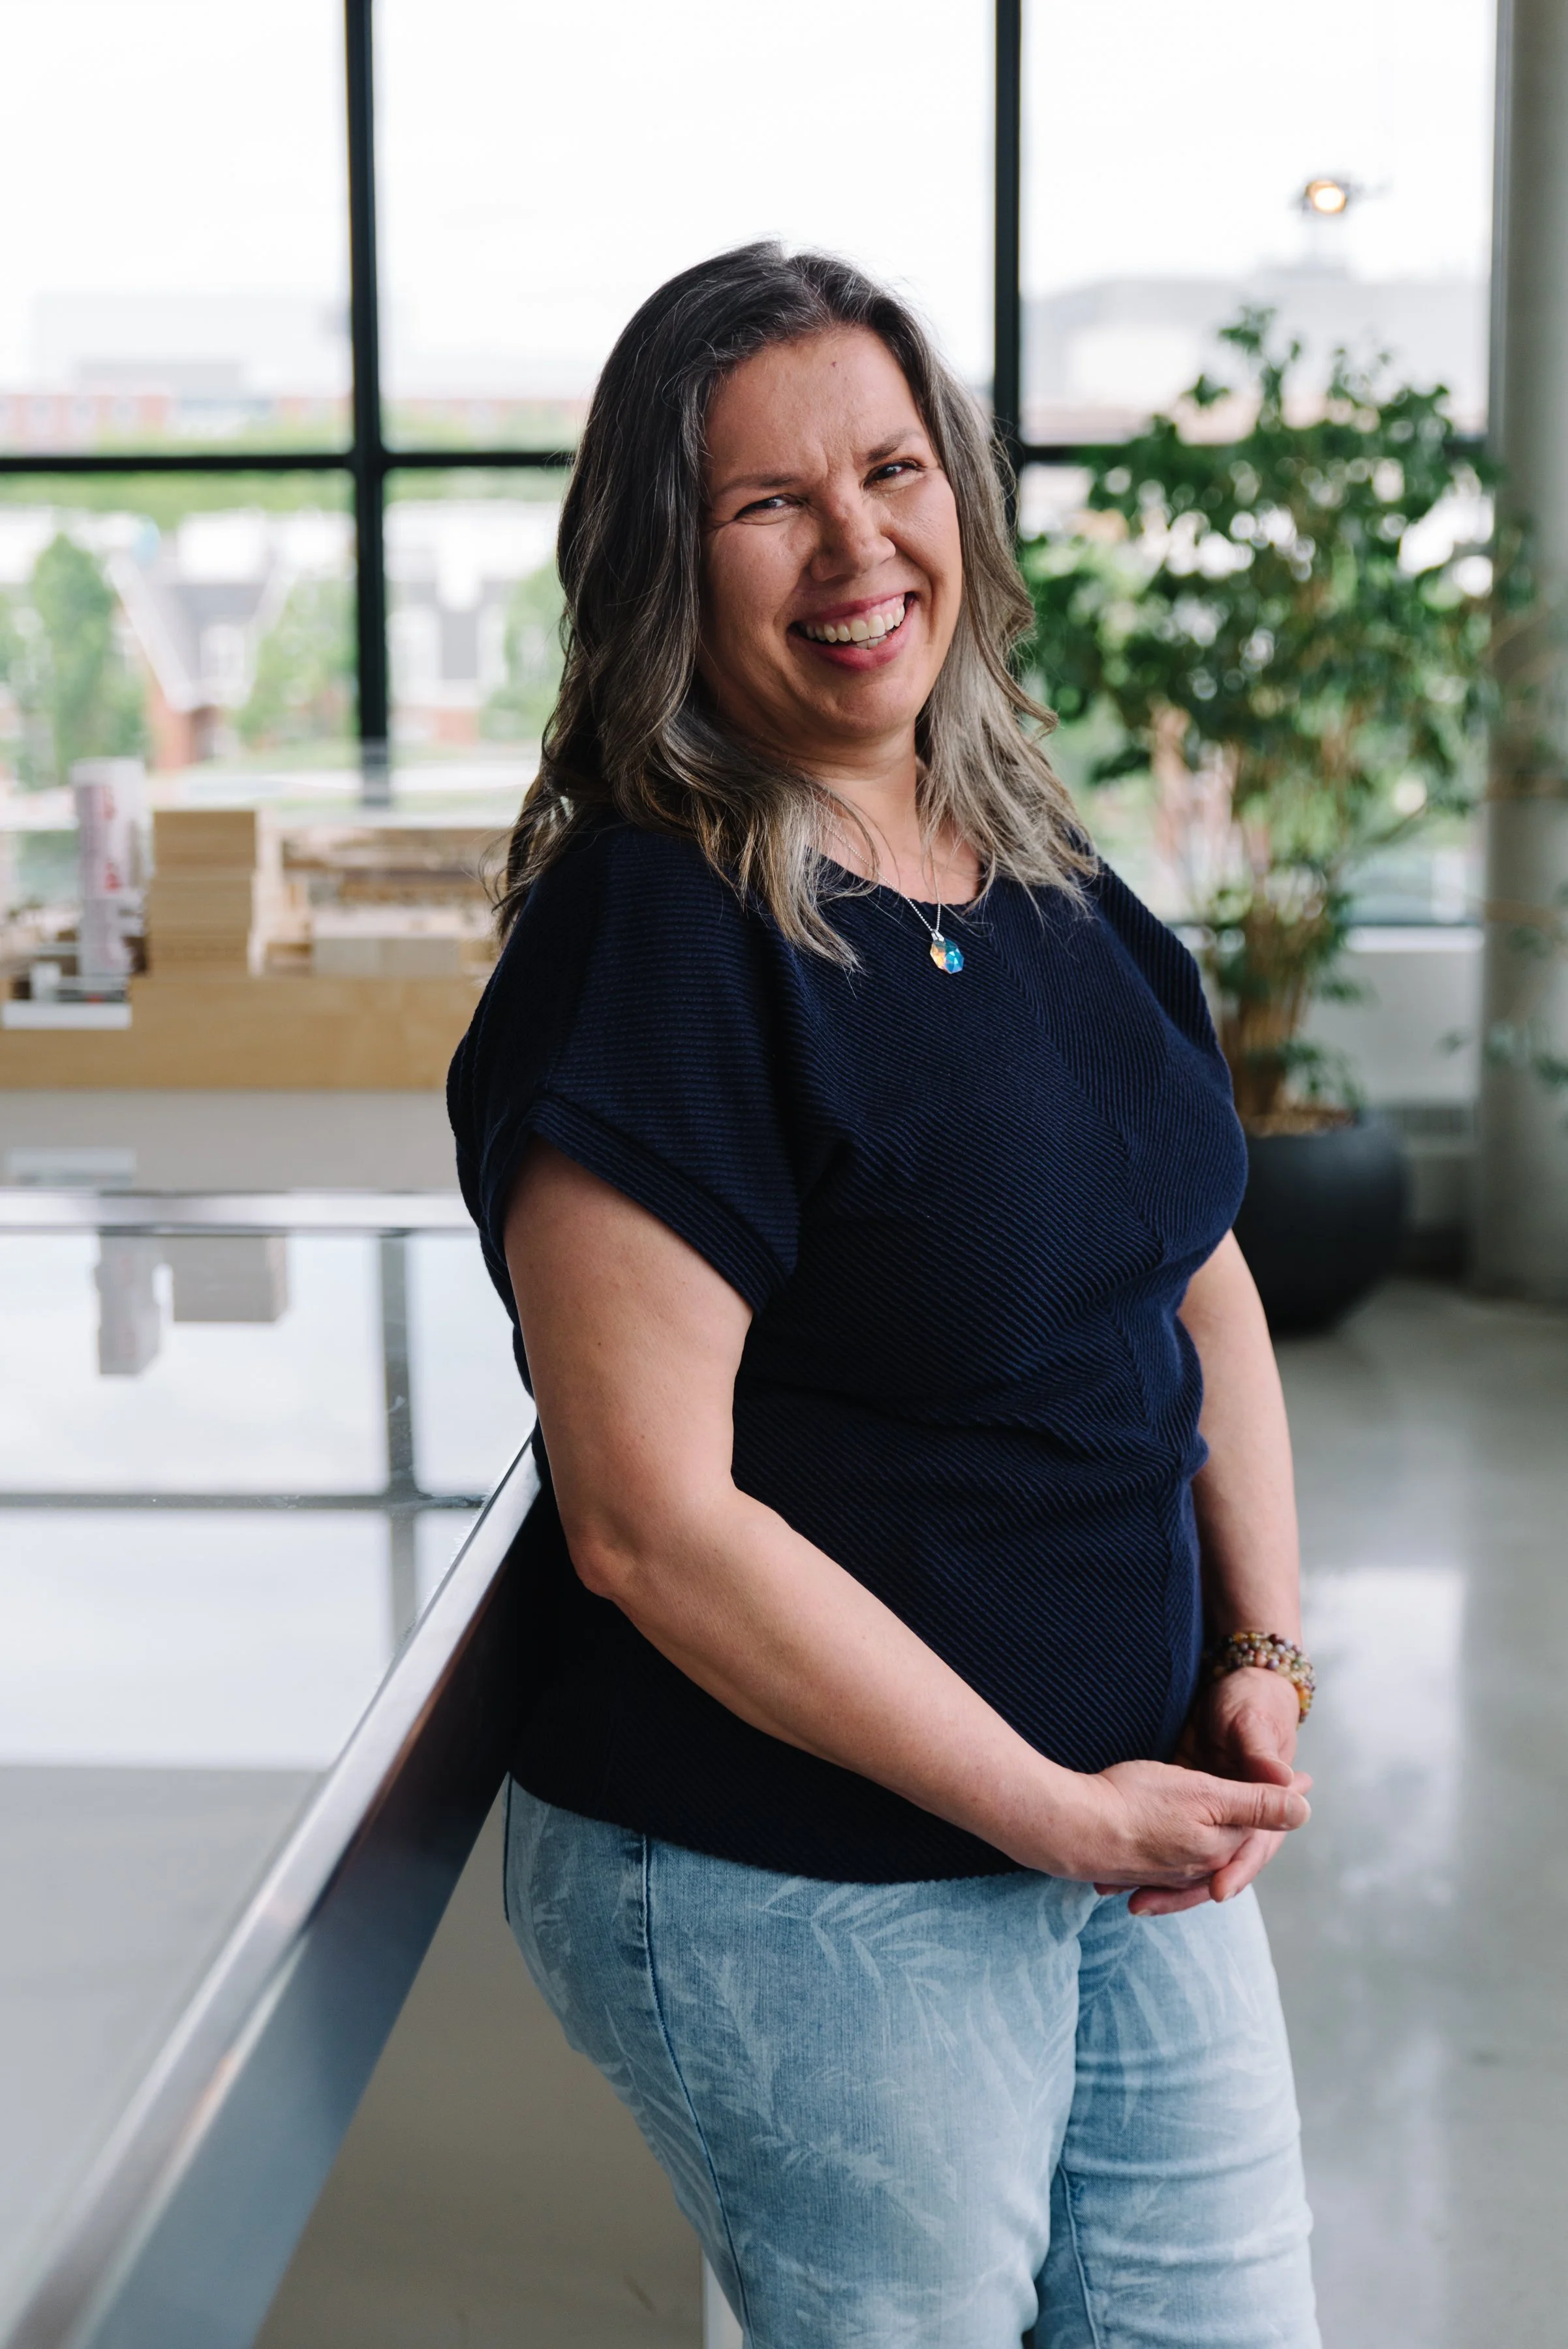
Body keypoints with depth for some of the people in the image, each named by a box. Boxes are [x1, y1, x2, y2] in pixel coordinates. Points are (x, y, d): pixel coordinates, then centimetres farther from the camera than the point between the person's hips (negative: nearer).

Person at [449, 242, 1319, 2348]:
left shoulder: (1048, 880, 5)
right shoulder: (645, 946, -20)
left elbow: (1200, 1286, 14)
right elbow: (651, 1522, -23)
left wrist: (1265, 1660, 1)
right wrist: (1056, 1812, -17)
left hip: (1135, 1824, 7)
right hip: (800, 1907, -7)